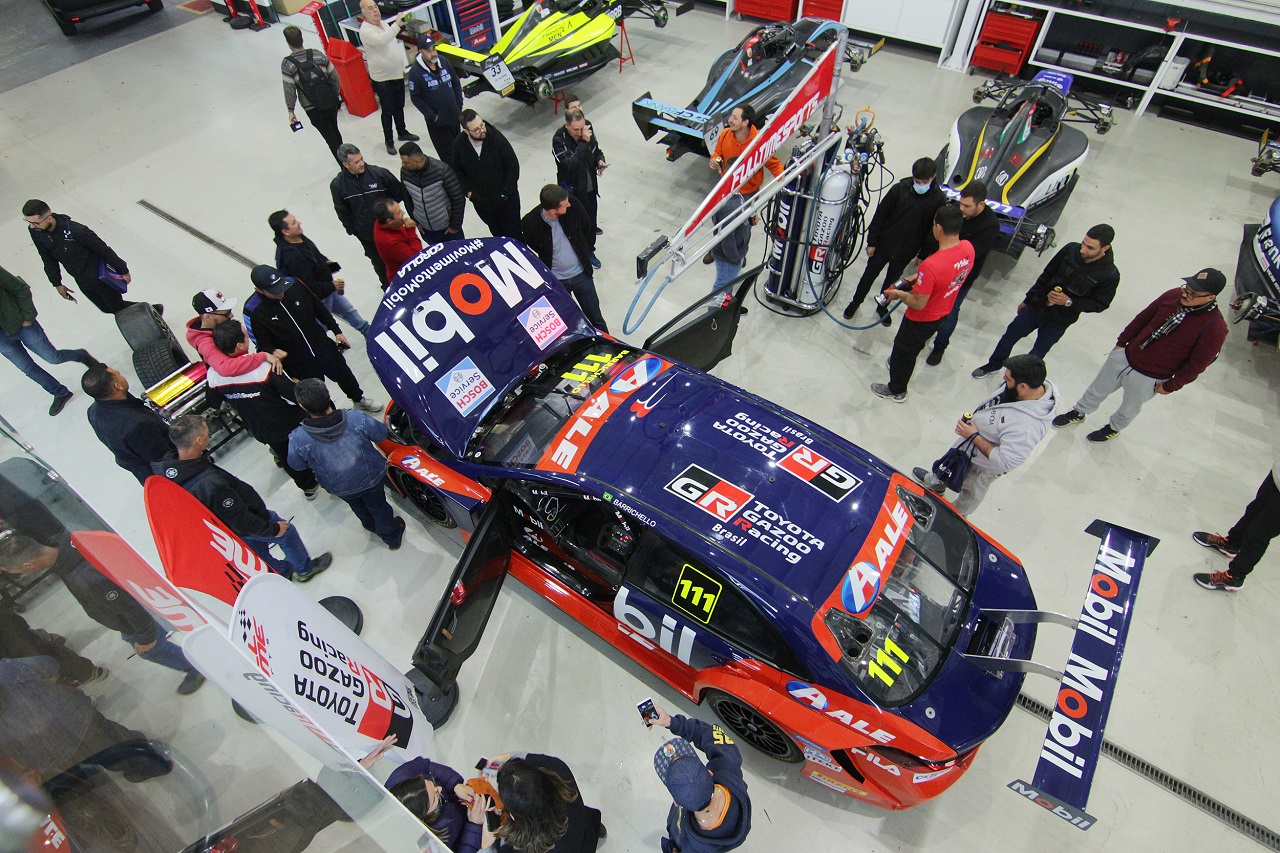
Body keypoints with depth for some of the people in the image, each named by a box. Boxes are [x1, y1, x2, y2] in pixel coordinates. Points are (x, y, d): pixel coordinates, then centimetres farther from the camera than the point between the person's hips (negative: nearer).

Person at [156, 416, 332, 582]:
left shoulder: (162, 467, -22)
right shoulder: (213, 484, -44)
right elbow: (240, 520, -31)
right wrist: (273, 529, -14)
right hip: (238, 530, -7)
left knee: (256, 545, 32)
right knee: (287, 532, 19)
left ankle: (282, 571, 55)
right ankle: (305, 569, 41)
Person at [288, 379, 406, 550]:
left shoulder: (298, 440, -34)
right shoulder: (357, 420, -35)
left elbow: (297, 464, -11)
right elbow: (381, 435, -15)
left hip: (340, 488, 1)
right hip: (371, 478, -1)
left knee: (358, 506, 35)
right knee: (378, 506, 29)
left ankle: (371, 526, 65)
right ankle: (392, 537, 54)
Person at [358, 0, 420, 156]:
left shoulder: (385, 24, 9)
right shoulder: (365, 30, -19)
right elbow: (381, 40, -39)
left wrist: (401, 67, 25)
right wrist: (397, 24, -45)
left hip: (397, 75, 7)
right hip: (382, 80, -7)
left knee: (399, 107, 20)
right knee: (387, 111, 1)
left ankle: (402, 132, 37)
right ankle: (388, 141, 13)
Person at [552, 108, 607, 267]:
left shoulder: (588, 127, -9)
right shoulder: (559, 139, -26)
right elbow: (571, 164, -38)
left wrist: (600, 160, -10)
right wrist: (584, 142, -38)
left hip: (590, 187, 6)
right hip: (572, 191, -5)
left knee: (591, 220, 20)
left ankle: (589, 251, 43)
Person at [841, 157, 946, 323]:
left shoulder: (939, 199, -14)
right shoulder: (899, 189, -17)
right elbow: (880, 215, -8)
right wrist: (871, 242, -6)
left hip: (906, 251, 1)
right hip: (883, 244, -1)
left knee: (892, 280, 20)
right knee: (869, 275, 14)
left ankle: (882, 307, 42)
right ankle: (856, 302, 36)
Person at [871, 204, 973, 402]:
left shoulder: (931, 265, -40)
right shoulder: (968, 248, -15)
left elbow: (919, 304, -29)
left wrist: (899, 294, -13)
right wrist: (920, 277, 3)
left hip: (921, 319, -7)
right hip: (943, 313, 7)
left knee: (903, 350, 19)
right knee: (916, 344, 33)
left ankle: (896, 390, 41)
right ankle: (900, 364, 60)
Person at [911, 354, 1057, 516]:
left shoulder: (1027, 426, -46)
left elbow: (1006, 461, -38)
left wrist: (975, 436, -32)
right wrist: (973, 416, -1)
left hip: (983, 464, -7)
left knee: (972, 491, 25)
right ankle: (937, 483, 66)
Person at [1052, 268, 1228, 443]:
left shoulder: (1215, 328, -25)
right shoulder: (1173, 295, -13)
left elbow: (1197, 364, -16)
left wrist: (1170, 386, -8)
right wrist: (1121, 341, 8)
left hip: (1148, 378, -3)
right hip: (1124, 356, 4)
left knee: (1130, 408, 23)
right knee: (1097, 390, 21)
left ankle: (1114, 428, 52)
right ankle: (1079, 413, 47)